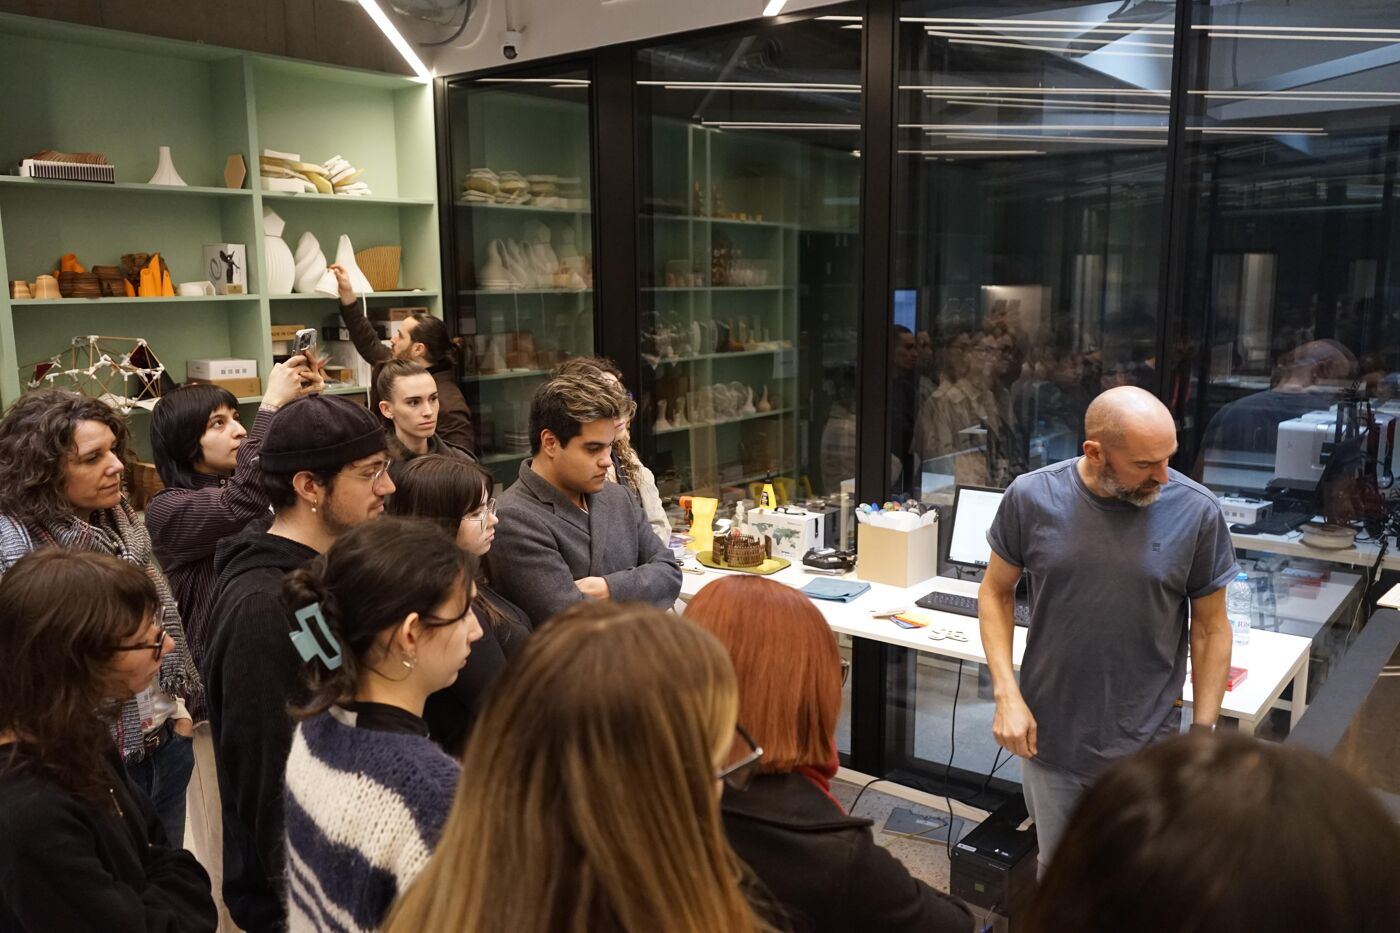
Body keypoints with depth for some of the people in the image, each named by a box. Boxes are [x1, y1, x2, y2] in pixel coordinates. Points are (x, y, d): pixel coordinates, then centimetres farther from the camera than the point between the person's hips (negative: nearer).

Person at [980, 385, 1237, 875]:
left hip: (1145, 746, -1)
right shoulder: (1032, 497, -11)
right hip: (1048, 737, 1)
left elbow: (1210, 628, -2)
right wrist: (1007, 694, -8)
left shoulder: (1196, 511, -12)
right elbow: (995, 593, 1)